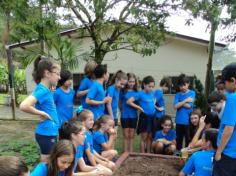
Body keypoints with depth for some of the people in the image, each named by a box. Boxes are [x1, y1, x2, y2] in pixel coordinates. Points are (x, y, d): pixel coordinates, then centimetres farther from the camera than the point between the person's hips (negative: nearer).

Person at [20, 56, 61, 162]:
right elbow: (24, 106, -33)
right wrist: (42, 113, -21)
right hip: (46, 134, -9)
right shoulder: (42, 90, -20)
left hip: (50, 133, 9)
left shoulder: (47, 90, 7)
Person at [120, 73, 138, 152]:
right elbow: (120, 103, 2)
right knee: (126, 135, 6)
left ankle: (131, 152, 22)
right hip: (125, 116, -2)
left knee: (131, 136, 11)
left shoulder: (136, 92, 5)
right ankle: (125, 153, 15)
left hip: (133, 115, 3)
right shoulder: (123, 91, -3)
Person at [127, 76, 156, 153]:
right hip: (144, 117, -6)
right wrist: (139, 107, -13)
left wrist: (157, 107, 8)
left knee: (150, 137, 13)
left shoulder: (152, 93, 7)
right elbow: (129, 101, -15)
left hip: (152, 117, 6)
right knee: (144, 137, 2)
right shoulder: (140, 94, -10)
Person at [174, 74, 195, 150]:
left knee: (188, 140, 6)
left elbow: (189, 106, -12)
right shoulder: (178, 94, 7)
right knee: (178, 140, 13)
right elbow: (175, 106, -7)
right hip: (179, 121, 3)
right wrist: (185, 101, -11)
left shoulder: (192, 93, -1)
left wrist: (180, 103, -4)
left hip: (188, 121, -3)